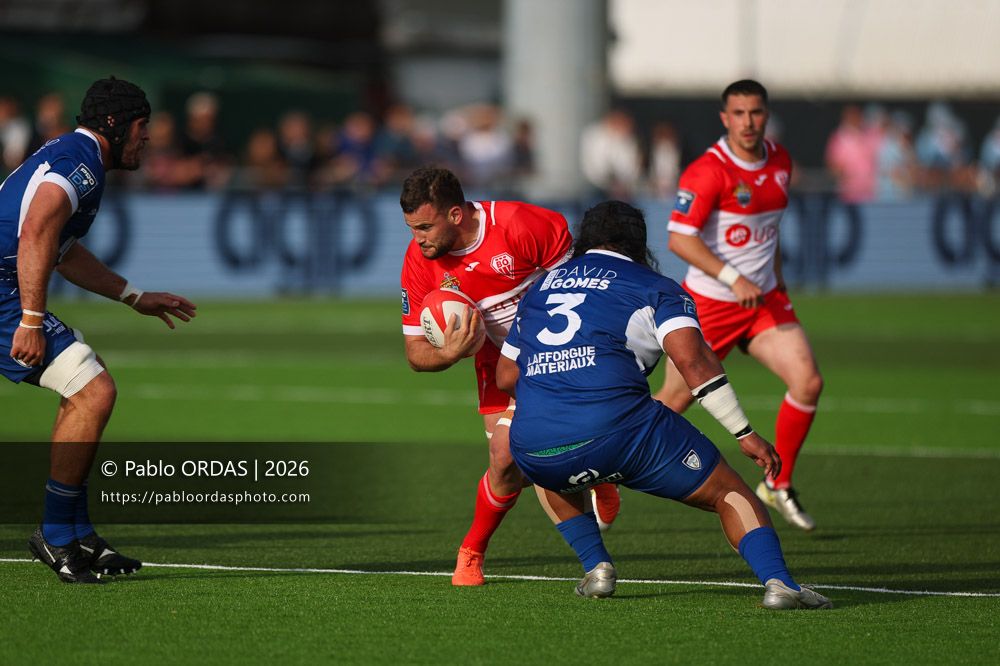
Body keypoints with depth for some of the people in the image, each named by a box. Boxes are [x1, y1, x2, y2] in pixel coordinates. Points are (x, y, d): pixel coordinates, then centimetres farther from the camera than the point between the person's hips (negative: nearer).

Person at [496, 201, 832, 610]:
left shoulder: (539, 288, 27)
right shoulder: (654, 288, 12)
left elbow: (505, 376, 30)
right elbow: (692, 360, -4)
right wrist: (744, 434, -2)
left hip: (533, 445, 4)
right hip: (617, 426, -4)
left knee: (552, 477, 41)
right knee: (727, 491, 9)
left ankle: (596, 566, 24)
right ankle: (776, 582, -12)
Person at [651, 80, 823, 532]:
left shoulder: (780, 162, 5)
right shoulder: (709, 170, -19)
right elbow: (680, 239, -24)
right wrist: (734, 279, -29)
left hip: (764, 300, 6)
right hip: (708, 303, -6)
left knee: (808, 383, -12)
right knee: (674, 402, 0)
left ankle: (778, 485, 4)